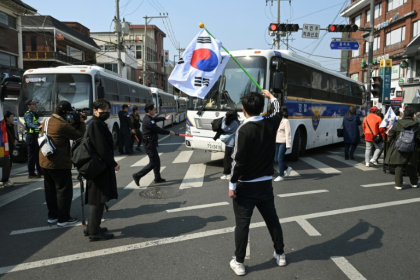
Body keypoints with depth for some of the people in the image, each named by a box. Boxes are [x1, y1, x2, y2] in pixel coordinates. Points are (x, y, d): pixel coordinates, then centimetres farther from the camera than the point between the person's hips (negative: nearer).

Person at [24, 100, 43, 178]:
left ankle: (40, 171, 28)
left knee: (38, 154, 17)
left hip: (35, 136, 10)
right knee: (32, 155, -5)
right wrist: (38, 127, -50)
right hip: (31, 136, -10)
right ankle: (31, 173, 1)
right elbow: (29, 124, -34)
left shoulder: (34, 114, 16)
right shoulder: (28, 114, -15)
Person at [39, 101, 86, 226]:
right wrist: (81, 123, 1)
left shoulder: (48, 121, 7)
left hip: (45, 161, 9)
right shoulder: (62, 125, -20)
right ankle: (63, 218, 7)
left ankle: (52, 216, 27)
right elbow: (79, 135, -12)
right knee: (64, 190, 1)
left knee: (50, 189, 17)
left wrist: (74, 123, 5)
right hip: (59, 164, -9)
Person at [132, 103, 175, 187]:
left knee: (157, 161, 16)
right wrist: (169, 132, -6)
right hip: (150, 144, -11)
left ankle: (158, 178, 25)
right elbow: (158, 130, -19)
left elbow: (155, 119, 32)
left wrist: (164, 118, 48)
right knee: (153, 163, -7)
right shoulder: (148, 121, -22)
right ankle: (137, 175, -3)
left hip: (151, 143, 11)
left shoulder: (149, 118, 9)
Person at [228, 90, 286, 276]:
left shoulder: (243, 130, -20)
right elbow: (278, 112, 22)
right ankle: (280, 254, 34)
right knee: (272, 219, 19)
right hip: (265, 184, 5)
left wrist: (232, 185, -11)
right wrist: (270, 96, 38)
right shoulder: (271, 125, -3)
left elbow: (238, 161, -20)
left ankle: (238, 263, 15)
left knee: (242, 224, 5)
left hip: (246, 186, -5)